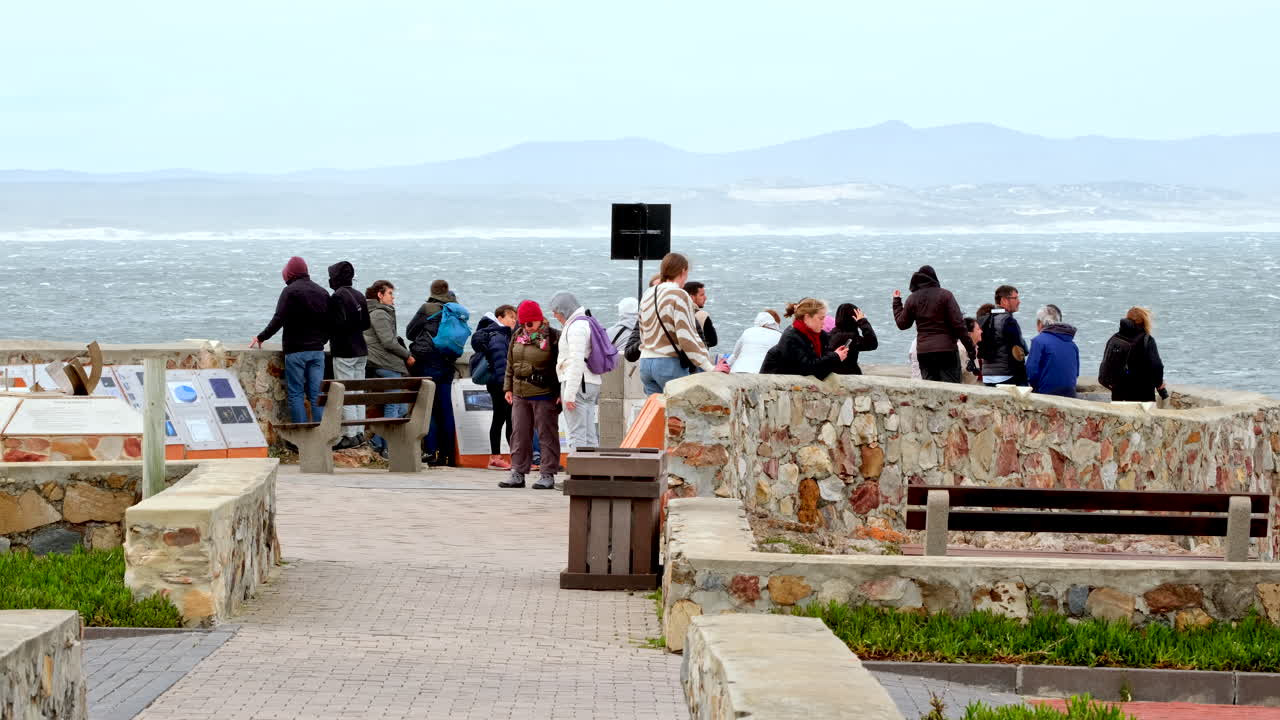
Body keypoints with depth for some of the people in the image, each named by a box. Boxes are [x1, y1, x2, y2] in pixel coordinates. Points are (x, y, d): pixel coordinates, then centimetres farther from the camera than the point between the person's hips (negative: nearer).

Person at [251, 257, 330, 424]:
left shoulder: (290, 291, -8)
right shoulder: (322, 292, 12)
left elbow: (278, 320, -14)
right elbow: (329, 322, 14)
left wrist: (261, 337, -3)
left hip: (296, 350, -5)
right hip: (317, 350, 5)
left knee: (296, 394, 0)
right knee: (316, 394, 6)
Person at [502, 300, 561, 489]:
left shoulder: (553, 337, -7)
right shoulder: (518, 336, 10)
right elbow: (510, 365, 18)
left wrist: (561, 393, -10)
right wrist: (508, 387, 13)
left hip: (544, 395, -6)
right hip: (520, 395, 6)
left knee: (547, 435, 0)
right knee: (519, 434, 8)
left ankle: (547, 474, 5)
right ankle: (518, 473, 14)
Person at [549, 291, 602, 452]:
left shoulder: (576, 326, -11)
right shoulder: (585, 323, 20)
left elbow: (577, 362, -19)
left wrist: (569, 394, -19)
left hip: (577, 384, -10)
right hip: (591, 384, 10)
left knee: (577, 435, -11)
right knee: (590, 436, 8)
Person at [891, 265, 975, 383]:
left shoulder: (912, 299, 7)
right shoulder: (945, 295, -4)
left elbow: (902, 324, 17)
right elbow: (958, 324, -7)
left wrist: (896, 301, 30)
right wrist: (970, 347, -2)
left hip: (923, 351, 3)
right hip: (946, 350, -3)